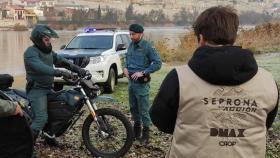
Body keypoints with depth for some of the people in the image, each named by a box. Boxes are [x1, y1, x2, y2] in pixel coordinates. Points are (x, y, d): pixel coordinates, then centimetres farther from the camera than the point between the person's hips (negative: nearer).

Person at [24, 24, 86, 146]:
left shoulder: (48, 51, 12)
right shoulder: (31, 52, -16)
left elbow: (60, 61, 6)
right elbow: (41, 67, -33)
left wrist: (77, 69, -9)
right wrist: (59, 72, -46)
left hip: (48, 89, 9)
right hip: (36, 90, -9)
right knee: (41, 118, -18)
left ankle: (49, 137, 29)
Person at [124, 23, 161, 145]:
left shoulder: (147, 47, -12)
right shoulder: (131, 45, 7)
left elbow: (157, 63, -13)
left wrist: (143, 72, -18)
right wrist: (125, 67, 4)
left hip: (141, 83, -7)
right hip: (131, 81, 7)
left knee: (143, 109, -2)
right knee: (133, 107, 17)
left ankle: (146, 133, 8)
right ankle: (136, 129, 32)